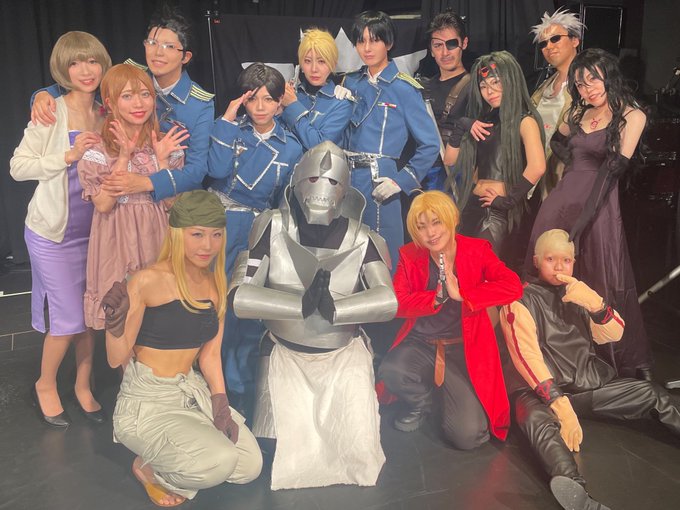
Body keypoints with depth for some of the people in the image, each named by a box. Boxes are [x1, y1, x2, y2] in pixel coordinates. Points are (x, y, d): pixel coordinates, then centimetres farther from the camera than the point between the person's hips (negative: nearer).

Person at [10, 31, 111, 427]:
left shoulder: (106, 117, 4)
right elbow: (18, 166, -13)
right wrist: (68, 156, -22)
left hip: (92, 229, 5)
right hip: (54, 233, -5)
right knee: (69, 319, 0)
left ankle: (84, 385, 30)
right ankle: (46, 385, 26)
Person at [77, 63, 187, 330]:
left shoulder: (166, 142, 2)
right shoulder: (97, 147, -5)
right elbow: (103, 204, -13)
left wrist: (162, 160, -15)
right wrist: (124, 157, -18)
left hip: (156, 237, 2)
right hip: (118, 240, -2)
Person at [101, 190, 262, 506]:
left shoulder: (216, 286, 2)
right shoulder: (147, 282, -17)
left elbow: (210, 355, 7)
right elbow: (117, 359, -14)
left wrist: (220, 405, -3)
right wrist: (114, 322, -32)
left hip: (193, 391, 6)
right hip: (147, 401, -6)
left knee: (250, 467, -1)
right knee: (219, 462, -24)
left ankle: (169, 451, 20)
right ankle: (148, 468, 7)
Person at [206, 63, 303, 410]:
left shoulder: (290, 148, 3)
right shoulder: (233, 129, 1)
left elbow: (286, 203, 9)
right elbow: (218, 170, -17)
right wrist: (227, 120, -14)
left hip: (256, 232, 1)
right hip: (218, 225, 0)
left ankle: (239, 391, 27)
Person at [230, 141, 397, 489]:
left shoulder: (359, 238, -10)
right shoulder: (273, 227, -13)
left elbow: (389, 300, -21)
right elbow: (237, 295, -20)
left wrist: (334, 310, -36)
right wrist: (302, 305, -30)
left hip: (345, 355, 1)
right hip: (285, 355, 0)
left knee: (358, 453, -2)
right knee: (287, 455, -4)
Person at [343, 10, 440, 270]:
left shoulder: (403, 88, -6)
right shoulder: (350, 83, 10)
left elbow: (430, 144, -7)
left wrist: (402, 181, -12)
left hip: (378, 185, -5)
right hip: (347, 182, 5)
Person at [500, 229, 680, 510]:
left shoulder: (579, 293, 15)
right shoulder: (521, 299, -4)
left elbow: (615, 334, 5)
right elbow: (527, 357, -15)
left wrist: (594, 302, -17)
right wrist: (560, 404, -27)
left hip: (589, 384, 7)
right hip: (543, 389, -6)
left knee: (655, 395, -6)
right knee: (538, 421, -37)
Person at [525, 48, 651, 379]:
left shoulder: (631, 115, -3)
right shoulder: (579, 112, 12)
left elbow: (614, 167, -12)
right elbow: (557, 141, 32)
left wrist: (583, 218, -19)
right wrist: (572, 162, 12)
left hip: (598, 204, -5)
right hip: (562, 200, 5)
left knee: (599, 282, 0)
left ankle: (619, 360, 17)